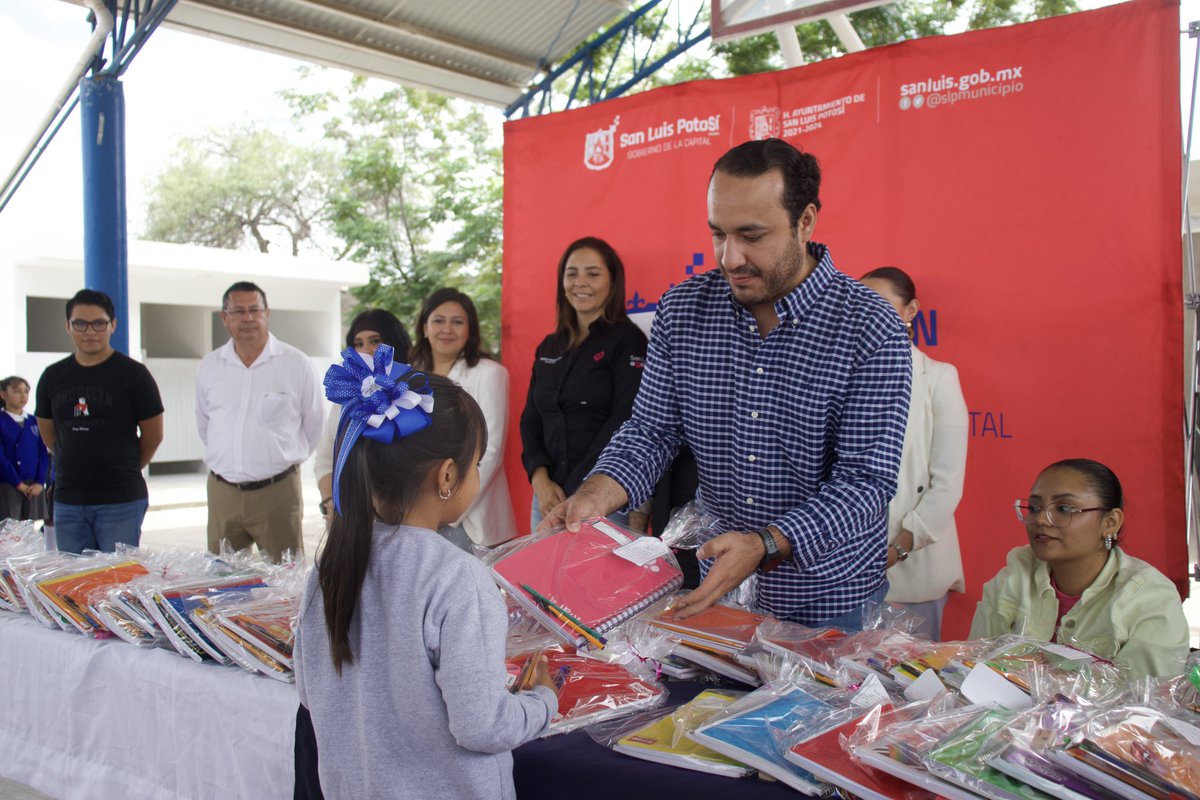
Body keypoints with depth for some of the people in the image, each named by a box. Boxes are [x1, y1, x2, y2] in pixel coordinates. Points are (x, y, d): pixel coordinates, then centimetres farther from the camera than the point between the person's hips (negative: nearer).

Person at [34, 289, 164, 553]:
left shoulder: (133, 374, -4)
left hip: (120, 501, -4)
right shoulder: (52, 377, 8)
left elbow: (153, 436, 2)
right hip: (67, 500, 4)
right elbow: (48, 435, 19)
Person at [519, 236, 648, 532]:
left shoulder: (627, 340, -4)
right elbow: (531, 419, 12)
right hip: (549, 496, 5)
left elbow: (624, 422, -12)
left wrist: (576, 493, -15)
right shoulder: (549, 347, 13)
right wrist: (540, 480, -6)